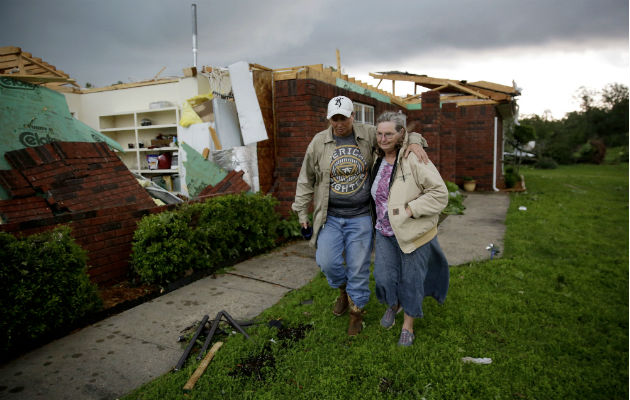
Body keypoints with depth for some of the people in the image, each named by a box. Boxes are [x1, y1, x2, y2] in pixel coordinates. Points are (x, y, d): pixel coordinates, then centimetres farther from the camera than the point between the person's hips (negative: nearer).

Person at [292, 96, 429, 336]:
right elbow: (306, 180, 6)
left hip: (360, 217, 0)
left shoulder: (368, 135, -2)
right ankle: (343, 289, 25)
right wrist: (302, 213, 5)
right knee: (327, 262, -10)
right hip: (330, 217, 1)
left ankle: (356, 311, 28)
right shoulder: (319, 142, -1)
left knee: (358, 267, 5)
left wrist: (415, 142, -13)